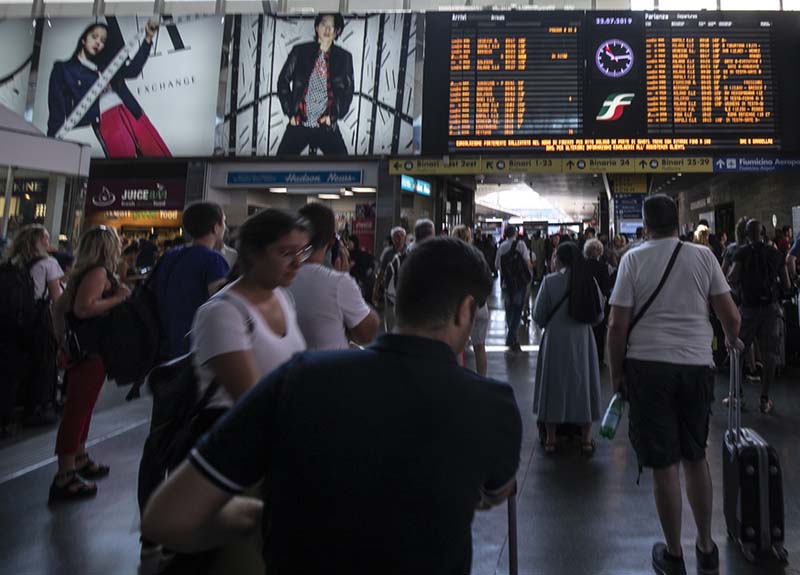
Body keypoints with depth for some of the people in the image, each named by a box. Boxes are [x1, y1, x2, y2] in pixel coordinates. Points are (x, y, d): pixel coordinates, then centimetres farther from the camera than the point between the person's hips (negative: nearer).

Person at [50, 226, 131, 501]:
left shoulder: (85, 273, 14)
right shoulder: (99, 272, -15)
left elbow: (60, 307, 17)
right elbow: (83, 308, -28)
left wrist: (62, 339, 17)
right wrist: (119, 297, -20)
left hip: (79, 348, 10)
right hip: (91, 351, -10)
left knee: (82, 407, 19)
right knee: (77, 410, -7)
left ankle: (79, 459, 33)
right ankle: (64, 477, -1)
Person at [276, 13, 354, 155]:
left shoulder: (344, 57, 6)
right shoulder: (300, 51, 5)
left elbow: (348, 91, 9)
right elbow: (283, 81, 9)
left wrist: (334, 115, -3)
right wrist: (290, 112, 1)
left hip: (327, 126, 0)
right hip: (299, 124, 0)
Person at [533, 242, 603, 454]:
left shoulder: (550, 281, -10)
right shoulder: (590, 281, -1)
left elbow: (538, 315, -6)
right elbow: (599, 316, 4)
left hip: (556, 340, -2)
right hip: (583, 340, 2)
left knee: (554, 385, 9)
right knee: (583, 383, 13)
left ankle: (551, 439, 15)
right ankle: (586, 439, 20)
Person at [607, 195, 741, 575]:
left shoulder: (633, 259, -3)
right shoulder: (703, 256, 3)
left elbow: (617, 325, -6)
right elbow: (730, 315, 5)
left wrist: (616, 372, 5)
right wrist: (732, 340, 27)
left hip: (648, 365, -3)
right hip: (696, 365, 3)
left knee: (664, 464, 6)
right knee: (696, 457, 19)